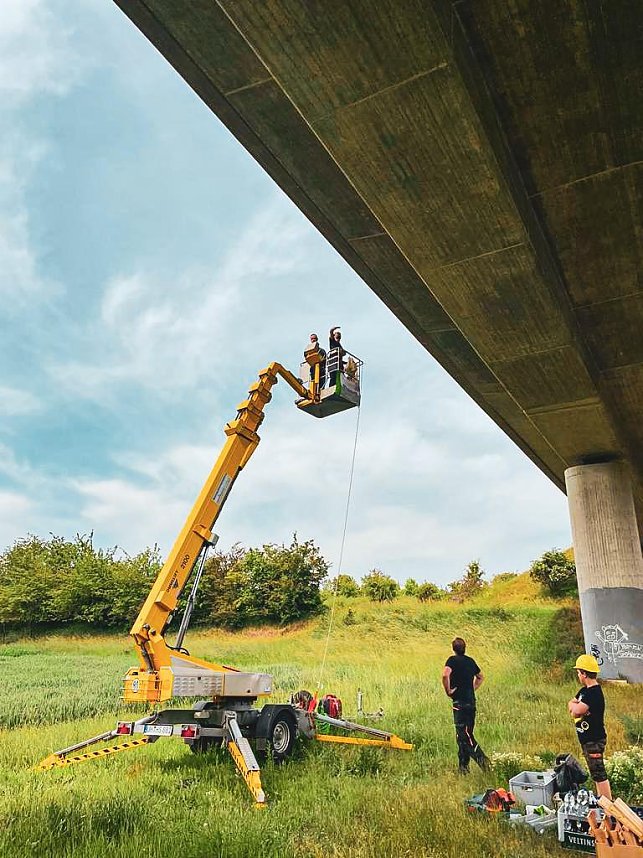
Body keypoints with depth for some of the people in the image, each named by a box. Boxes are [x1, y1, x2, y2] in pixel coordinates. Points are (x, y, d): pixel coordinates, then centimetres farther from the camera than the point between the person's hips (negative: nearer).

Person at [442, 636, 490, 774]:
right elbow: (481, 677, 26)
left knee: (464, 735, -6)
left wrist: (448, 691, -14)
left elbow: (445, 675, -27)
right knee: (466, 734, 13)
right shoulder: (470, 661, 11)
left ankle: (482, 759, -18)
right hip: (471, 702, 7)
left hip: (460, 702, -7)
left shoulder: (452, 660, -9)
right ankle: (463, 766, 18)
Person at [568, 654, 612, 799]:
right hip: (587, 739, 10)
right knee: (596, 773, 20)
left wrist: (574, 706, -8)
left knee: (599, 774, -3)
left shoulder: (594, 693, -24)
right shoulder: (585, 690, 8)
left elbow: (576, 710, -29)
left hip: (594, 740, -10)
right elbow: (571, 704, 10)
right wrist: (576, 707, -10)